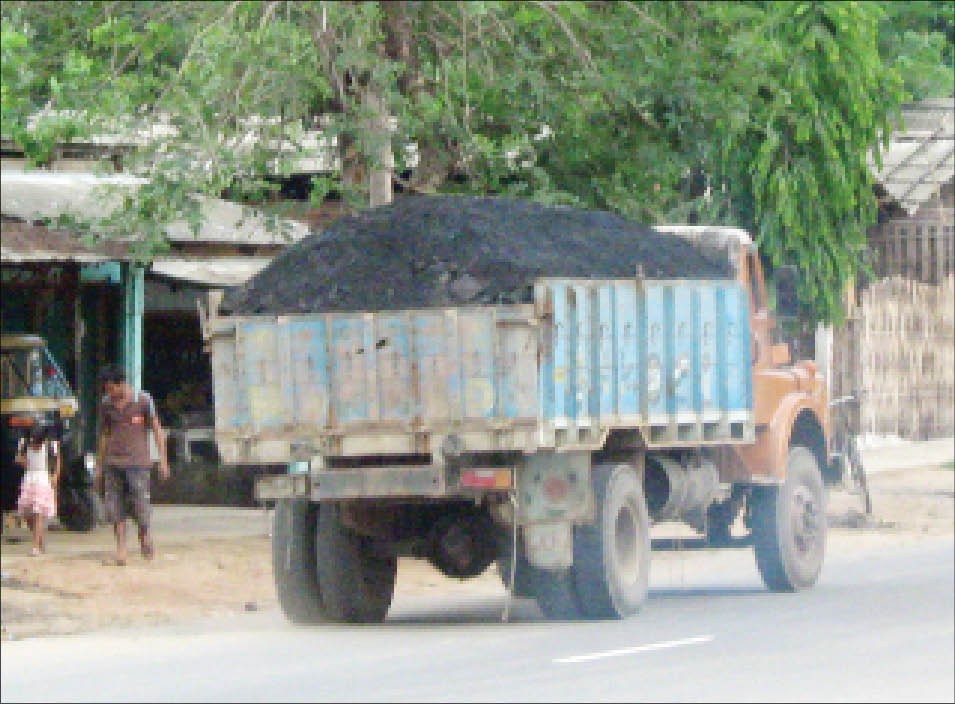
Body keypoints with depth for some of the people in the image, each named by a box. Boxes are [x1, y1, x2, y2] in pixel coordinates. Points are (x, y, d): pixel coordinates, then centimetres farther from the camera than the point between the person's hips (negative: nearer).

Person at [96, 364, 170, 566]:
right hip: (113, 462, 4)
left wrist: (163, 460, -2)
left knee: (140, 504, -7)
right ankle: (121, 553, 0)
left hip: (137, 461, -4)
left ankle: (145, 536, 22)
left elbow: (157, 430, 2)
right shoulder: (106, 404, 9)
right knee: (115, 509, -3)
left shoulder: (143, 400, -2)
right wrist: (99, 464, 17)